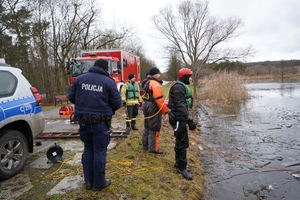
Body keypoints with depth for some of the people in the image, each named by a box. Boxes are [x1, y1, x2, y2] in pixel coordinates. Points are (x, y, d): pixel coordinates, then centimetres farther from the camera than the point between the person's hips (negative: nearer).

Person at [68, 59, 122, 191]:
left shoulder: (80, 79, 6)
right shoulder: (108, 81, -6)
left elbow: (71, 97, 9)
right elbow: (117, 103, -7)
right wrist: (109, 110, 15)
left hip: (83, 121, 4)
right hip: (100, 122, -4)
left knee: (88, 149, 18)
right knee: (99, 152, 7)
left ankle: (88, 181, 27)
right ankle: (98, 183, 18)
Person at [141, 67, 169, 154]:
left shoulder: (145, 83, 13)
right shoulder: (155, 84, -17)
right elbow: (159, 99, -23)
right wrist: (165, 110, -16)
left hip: (145, 106, 10)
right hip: (153, 108, -10)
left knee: (147, 127, 19)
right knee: (154, 128, 0)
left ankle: (145, 146, 30)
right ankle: (153, 148, 9)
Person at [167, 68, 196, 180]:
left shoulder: (182, 86, 17)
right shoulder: (178, 87, -17)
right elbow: (180, 105, -25)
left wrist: (187, 118, 28)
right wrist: (189, 120, -28)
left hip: (181, 118, 11)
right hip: (178, 118, -11)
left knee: (180, 141, 18)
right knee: (183, 143, -5)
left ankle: (178, 163, 32)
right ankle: (182, 168, 7)